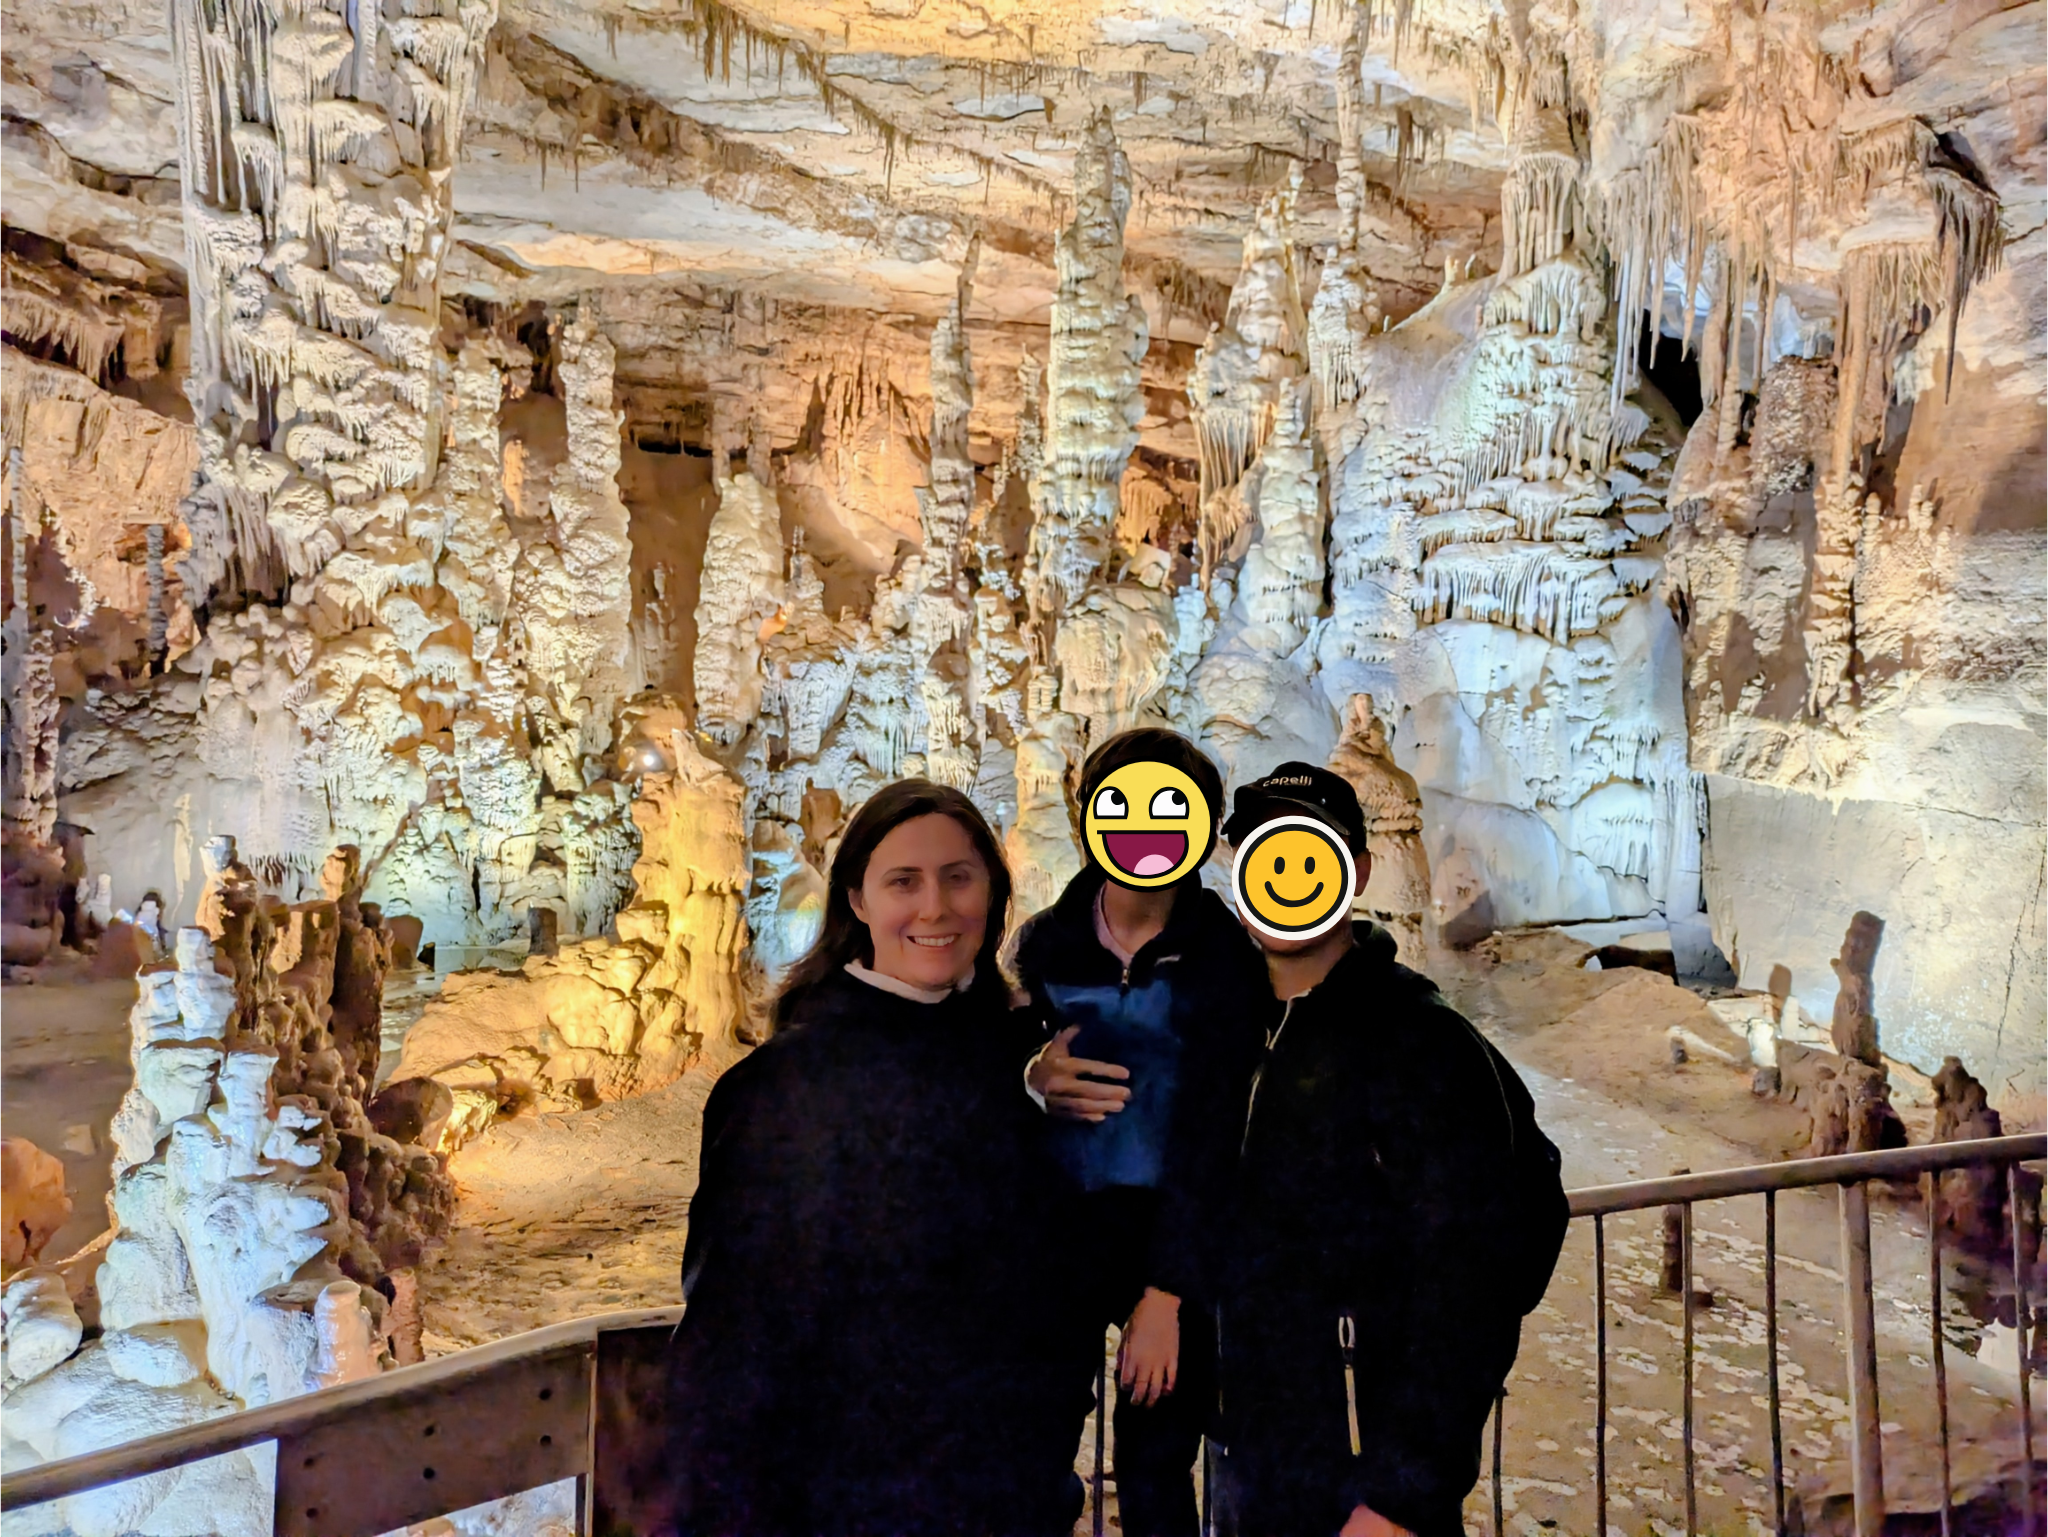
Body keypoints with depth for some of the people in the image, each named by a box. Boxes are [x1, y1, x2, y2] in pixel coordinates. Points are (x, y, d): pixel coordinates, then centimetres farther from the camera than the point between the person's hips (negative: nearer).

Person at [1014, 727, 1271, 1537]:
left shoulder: (1223, 959, -7)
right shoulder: (1045, 942, 1)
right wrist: (1028, 1081, -13)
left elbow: (1209, 1128, -10)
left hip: (1175, 1240, -2)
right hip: (1057, 1234, 2)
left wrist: (1165, 1289, -14)